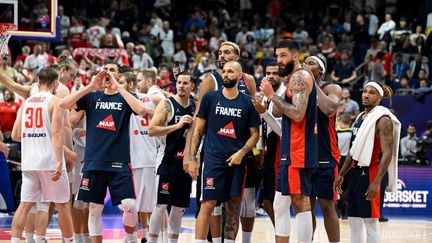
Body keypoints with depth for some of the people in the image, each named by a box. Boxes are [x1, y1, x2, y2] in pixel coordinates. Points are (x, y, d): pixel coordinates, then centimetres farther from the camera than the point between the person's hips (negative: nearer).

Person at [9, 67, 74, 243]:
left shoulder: (26, 102, 12)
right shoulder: (55, 101, -4)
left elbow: (15, 135, 13)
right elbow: (56, 133, -15)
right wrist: (59, 162, -20)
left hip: (29, 162, 4)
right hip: (49, 161, -4)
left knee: (25, 204, 3)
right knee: (62, 204, 8)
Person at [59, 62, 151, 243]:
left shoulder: (124, 97, 5)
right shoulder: (91, 97, 9)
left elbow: (142, 110, -16)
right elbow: (63, 104, -5)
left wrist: (118, 87, -15)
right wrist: (90, 87, -11)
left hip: (119, 161, -2)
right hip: (94, 160, 2)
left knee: (129, 205, -12)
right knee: (94, 208, 4)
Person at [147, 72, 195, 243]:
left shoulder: (195, 106, 8)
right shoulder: (167, 105, -8)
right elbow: (151, 130, -17)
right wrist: (177, 125, -23)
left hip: (186, 163, 6)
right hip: (168, 162, -6)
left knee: (180, 207, 9)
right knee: (161, 204, -7)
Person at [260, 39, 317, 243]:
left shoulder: (300, 76, -11)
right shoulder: (294, 78, 20)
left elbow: (297, 114, -22)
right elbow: (278, 113, 23)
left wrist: (272, 95, -17)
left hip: (298, 151, -11)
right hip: (290, 151, 11)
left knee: (300, 201, -10)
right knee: (280, 205, 12)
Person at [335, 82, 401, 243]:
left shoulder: (383, 119, -11)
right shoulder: (361, 118, 16)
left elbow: (387, 152, -18)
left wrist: (377, 182, -25)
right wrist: (341, 174, 21)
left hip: (371, 173, -9)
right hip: (356, 172, 9)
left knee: (370, 220, -6)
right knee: (353, 220, 10)